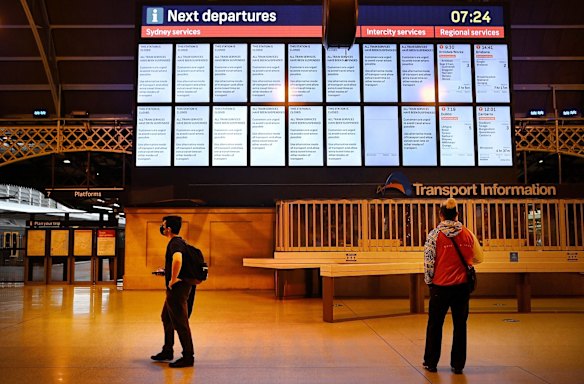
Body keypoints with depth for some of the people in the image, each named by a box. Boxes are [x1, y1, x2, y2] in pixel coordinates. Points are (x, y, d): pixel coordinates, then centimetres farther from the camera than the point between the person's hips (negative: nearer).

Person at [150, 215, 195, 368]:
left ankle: (188, 357, 3)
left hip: (177, 287, -11)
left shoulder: (175, 243, -18)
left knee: (180, 322, -5)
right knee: (166, 318, 21)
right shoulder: (178, 242, 14)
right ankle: (167, 351, 33)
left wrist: (173, 279, -29)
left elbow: (177, 260, -40)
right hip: (176, 288, 11)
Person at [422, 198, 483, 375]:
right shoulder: (468, 234, -2)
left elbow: (429, 262, -9)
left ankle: (431, 363, 20)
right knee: (460, 325, 12)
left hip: (440, 287, -2)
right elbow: (479, 258, 8)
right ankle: (457, 364, 17)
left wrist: (429, 281, 5)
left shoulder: (434, 234, -9)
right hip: (462, 286, 2)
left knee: (435, 325, 11)